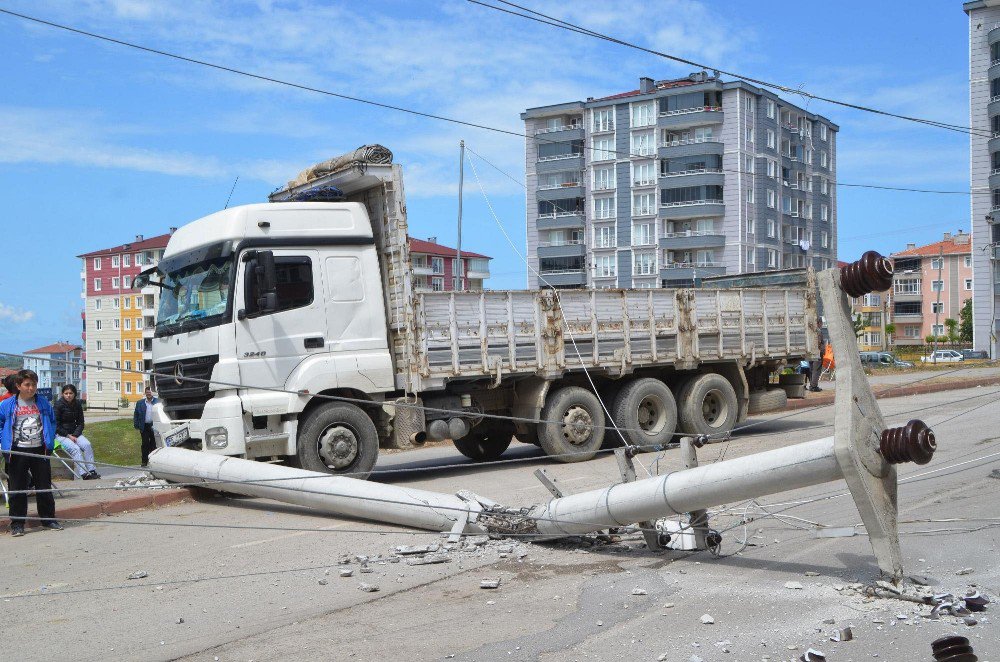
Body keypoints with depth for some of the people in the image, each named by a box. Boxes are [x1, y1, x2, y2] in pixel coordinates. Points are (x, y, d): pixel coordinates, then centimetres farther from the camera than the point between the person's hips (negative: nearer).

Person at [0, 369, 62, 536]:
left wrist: (50, 441, 7)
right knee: (18, 489, 3)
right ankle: (17, 523, 10)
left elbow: (52, 422, 17)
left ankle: (48, 518, 20)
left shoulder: (43, 404, 6)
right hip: (18, 452, -2)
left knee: (44, 486, 9)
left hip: (40, 451, 2)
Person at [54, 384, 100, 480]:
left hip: (74, 433, 5)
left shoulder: (77, 404, 6)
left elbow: (80, 423, 10)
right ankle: (84, 474, -37)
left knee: (87, 445, -22)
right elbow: (56, 425, -8)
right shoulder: (59, 405, -8)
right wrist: (68, 436, -15)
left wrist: (75, 435, -7)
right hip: (61, 434, -5)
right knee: (75, 448, -29)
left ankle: (92, 471, -25)